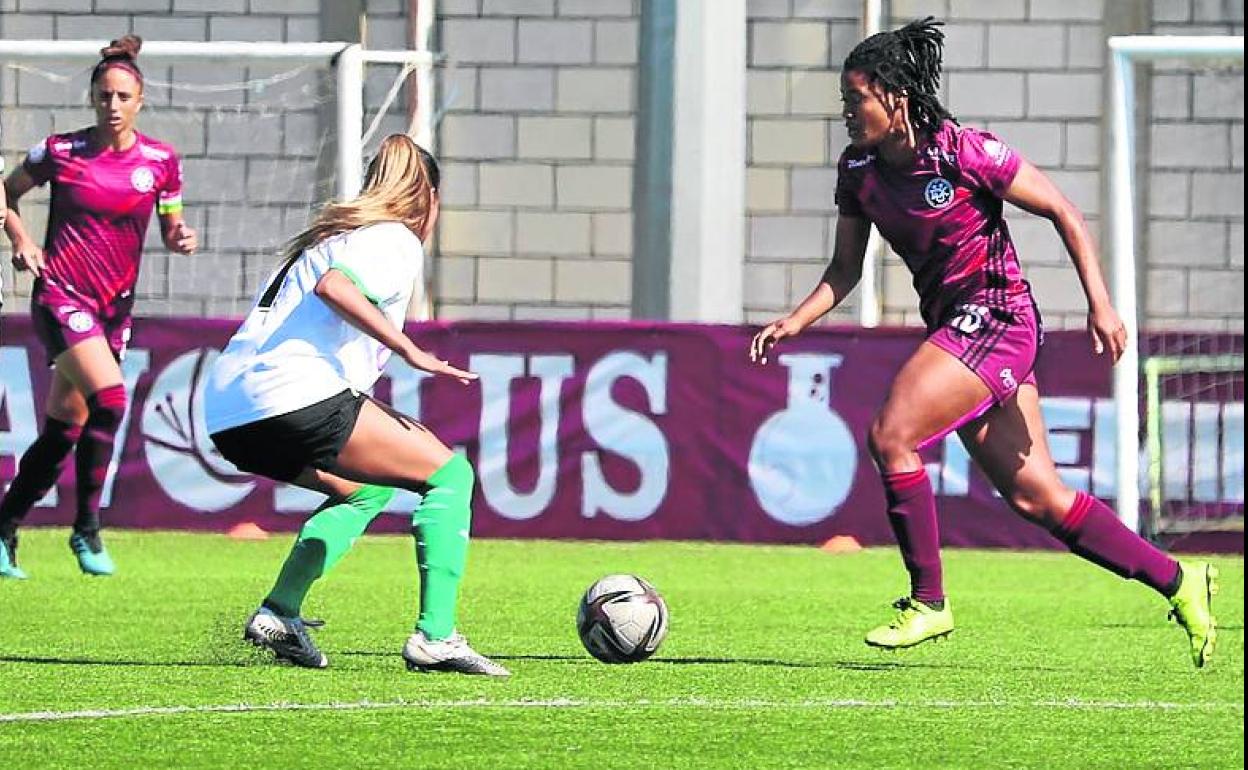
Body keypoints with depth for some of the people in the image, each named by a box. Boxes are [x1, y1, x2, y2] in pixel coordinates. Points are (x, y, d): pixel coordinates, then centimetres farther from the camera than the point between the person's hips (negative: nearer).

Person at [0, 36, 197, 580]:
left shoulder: (160, 161, 2)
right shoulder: (61, 151, -4)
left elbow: (170, 226, 13)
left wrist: (181, 238, -9)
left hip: (115, 306, 4)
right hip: (61, 294, -4)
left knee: (65, 430, 6)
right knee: (109, 399, -24)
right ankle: (86, 529, -14)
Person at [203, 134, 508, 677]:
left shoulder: (332, 234, 30)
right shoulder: (397, 242, 2)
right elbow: (333, 287, -18)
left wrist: (374, 415, 27)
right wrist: (410, 352, -16)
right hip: (293, 398, -9)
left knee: (366, 489, 30)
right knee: (449, 474, 0)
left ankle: (279, 613, 15)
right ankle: (435, 636, -11)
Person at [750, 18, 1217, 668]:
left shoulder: (964, 152, -14)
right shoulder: (858, 170, 5)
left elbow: (1063, 213, -8)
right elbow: (845, 268, 14)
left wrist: (1100, 304, -12)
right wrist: (795, 322, -3)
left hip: (994, 318, -8)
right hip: (951, 327, 8)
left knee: (890, 436, -20)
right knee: (1036, 497, 6)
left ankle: (928, 602, -9)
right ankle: (1177, 582, 16)